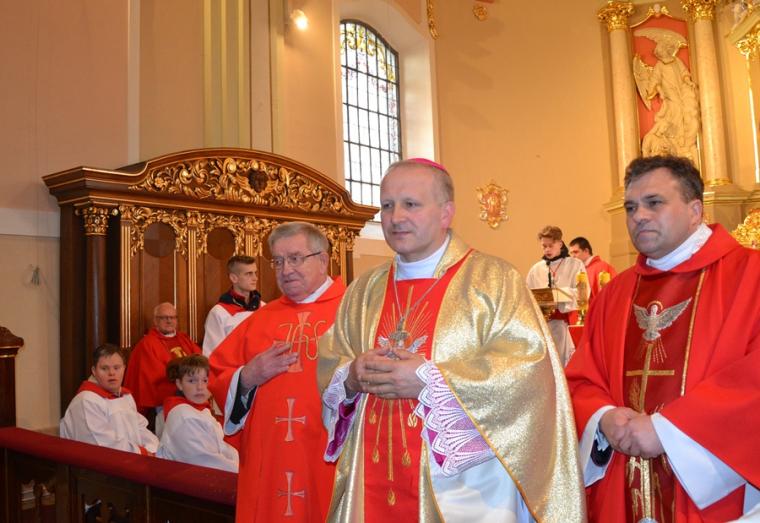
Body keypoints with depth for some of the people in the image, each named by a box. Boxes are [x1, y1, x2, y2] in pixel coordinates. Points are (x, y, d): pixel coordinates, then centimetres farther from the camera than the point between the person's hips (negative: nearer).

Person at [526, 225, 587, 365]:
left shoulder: (575, 265, 6)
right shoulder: (536, 269, 13)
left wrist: (558, 293, -17)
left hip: (566, 321, -3)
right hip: (541, 323, 3)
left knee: (564, 363, -5)